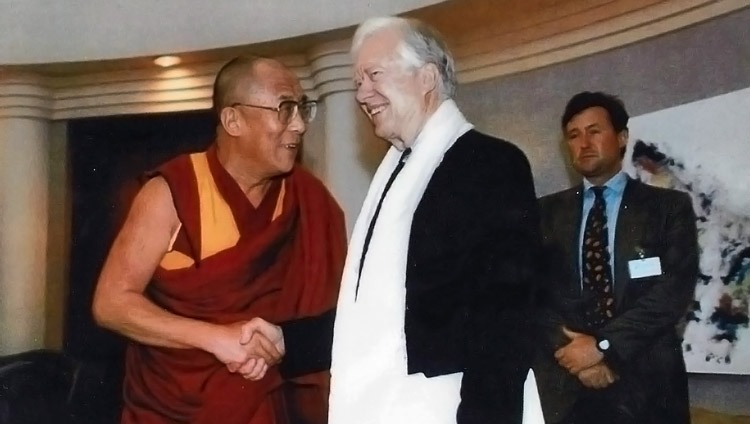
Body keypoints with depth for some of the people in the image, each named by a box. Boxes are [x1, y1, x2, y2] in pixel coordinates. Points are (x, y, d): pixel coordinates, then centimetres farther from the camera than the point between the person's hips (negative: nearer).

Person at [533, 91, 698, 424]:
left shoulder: (670, 206, 4)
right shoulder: (548, 212, 11)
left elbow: (675, 288, -8)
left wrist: (603, 345, -15)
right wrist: (569, 347, -14)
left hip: (644, 384, -1)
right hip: (564, 386, 2)